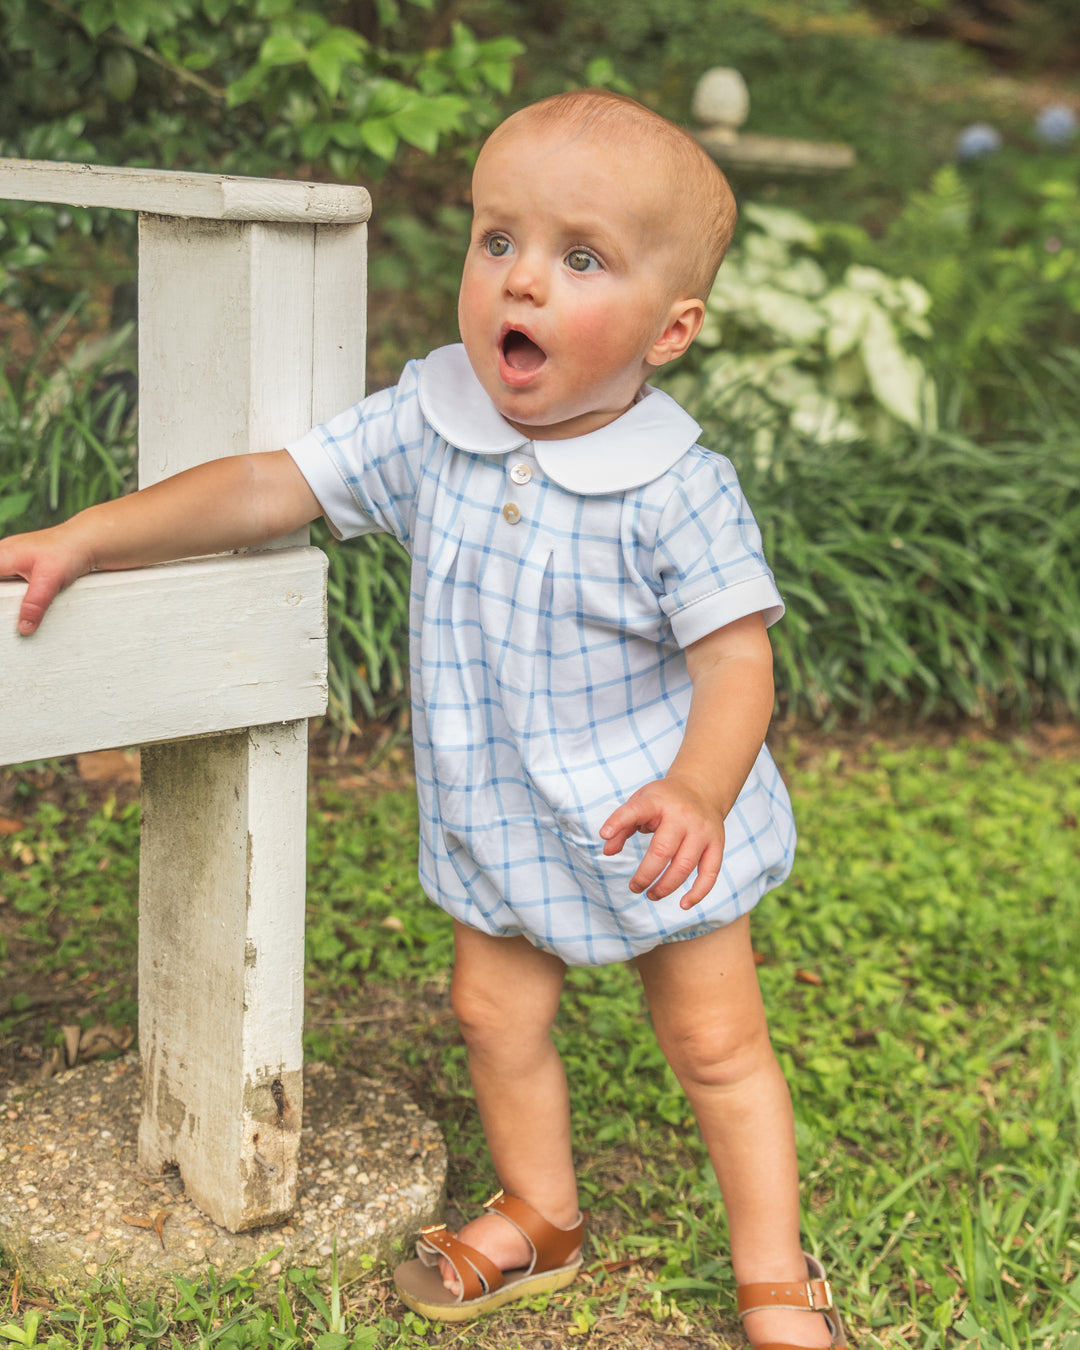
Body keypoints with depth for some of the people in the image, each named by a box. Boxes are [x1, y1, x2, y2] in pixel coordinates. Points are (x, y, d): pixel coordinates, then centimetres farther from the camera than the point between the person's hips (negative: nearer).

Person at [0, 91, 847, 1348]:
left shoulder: (677, 490, -24)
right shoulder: (425, 424, -11)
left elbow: (736, 655, -23)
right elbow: (267, 487, -7)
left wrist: (697, 791, -42)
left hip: (654, 823, -4)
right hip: (498, 816, 5)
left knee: (716, 1044, 8)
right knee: (496, 1013, 17)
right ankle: (537, 1218, 43)